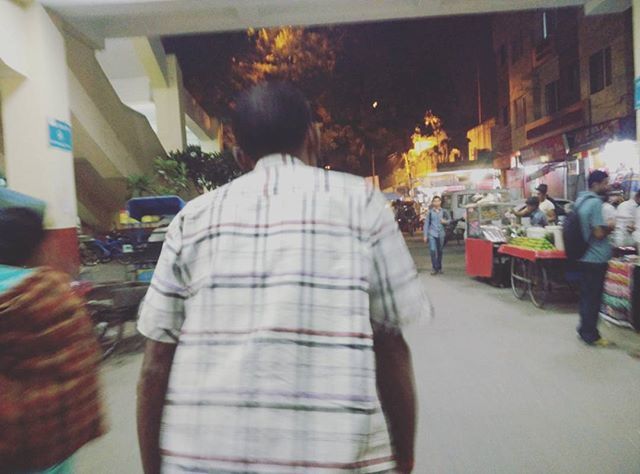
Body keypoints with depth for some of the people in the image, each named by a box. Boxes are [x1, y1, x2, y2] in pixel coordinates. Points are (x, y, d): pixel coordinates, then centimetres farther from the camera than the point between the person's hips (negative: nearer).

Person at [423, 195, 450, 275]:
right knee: (432, 250, -12)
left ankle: (439, 268, 23)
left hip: (441, 234, 1)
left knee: (440, 251, 8)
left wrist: (445, 222, -11)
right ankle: (435, 268, -5)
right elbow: (426, 223, 4)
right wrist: (425, 235, 1)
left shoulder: (444, 211, 4)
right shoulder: (430, 212, 2)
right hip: (432, 234, -1)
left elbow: (450, 219, 13)